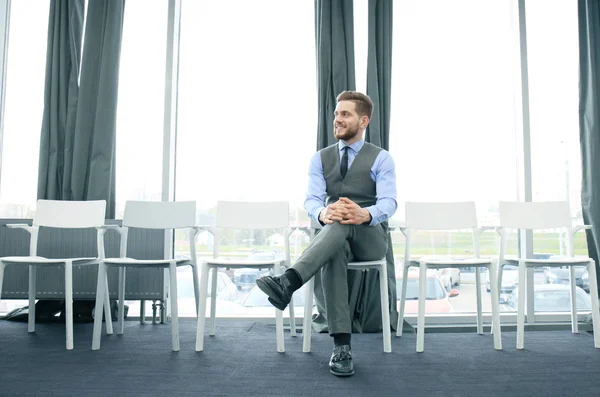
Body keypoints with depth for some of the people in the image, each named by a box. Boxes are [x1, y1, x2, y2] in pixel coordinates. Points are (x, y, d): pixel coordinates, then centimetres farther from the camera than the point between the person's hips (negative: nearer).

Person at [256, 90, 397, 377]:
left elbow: (389, 202, -13)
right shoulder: (320, 158, 11)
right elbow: (312, 199, -4)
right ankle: (341, 346, -40)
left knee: (343, 224, -37)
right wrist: (323, 213, -32)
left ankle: (288, 282, -55)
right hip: (334, 236, 2)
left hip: (370, 237, -1)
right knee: (333, 252, -37)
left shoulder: (381, 159, 3)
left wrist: (365, 214, -39)